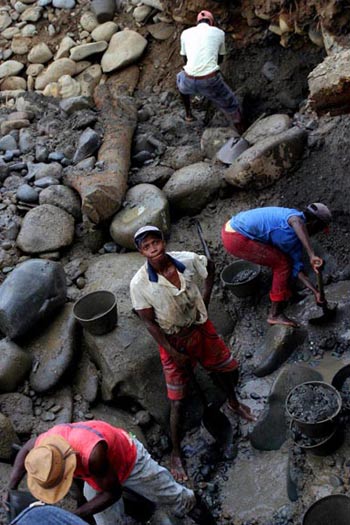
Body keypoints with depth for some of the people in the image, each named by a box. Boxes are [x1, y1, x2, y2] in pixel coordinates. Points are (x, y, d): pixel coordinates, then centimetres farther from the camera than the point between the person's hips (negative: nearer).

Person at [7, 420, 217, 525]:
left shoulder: (92, 454, -49)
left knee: (171, 496, 14)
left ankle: (196, 508, 44)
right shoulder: (46, 445, -32)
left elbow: (113, 491, -32)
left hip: (129, 459, -5)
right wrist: (12, 489, -13)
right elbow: (26, 450, -5)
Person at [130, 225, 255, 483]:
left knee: (229, 369, 20)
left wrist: (206, 298, 3)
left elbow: (210, 267, 6)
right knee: (177, 401, 1)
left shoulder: (188, 260, -19)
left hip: (201, 327, 4)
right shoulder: (140, 283, -25)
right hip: (173, 341, -3)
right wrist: (173, 353, -14)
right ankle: (176, 454, 24)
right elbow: (149, 322, -16)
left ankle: (233, 402, 56)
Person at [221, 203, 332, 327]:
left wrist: (315, 291, 10)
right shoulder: (295, 215, -12)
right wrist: (312, 255, -43)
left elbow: (296, 268, 16)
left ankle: (284, 293, 36)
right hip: (237, 239, -10)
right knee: (283, 263, -4)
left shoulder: (296, 239, 16)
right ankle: (275, 315, 5)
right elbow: (297, 223, -39)